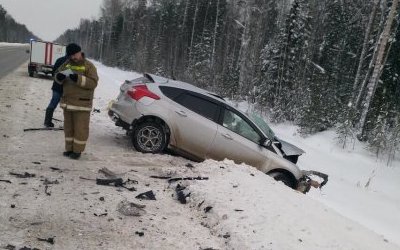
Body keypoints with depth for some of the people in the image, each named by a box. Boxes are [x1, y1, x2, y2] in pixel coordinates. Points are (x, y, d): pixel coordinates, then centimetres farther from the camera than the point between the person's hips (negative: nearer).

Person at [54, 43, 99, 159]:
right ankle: (69, 148, 26)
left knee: (80, 128, -1)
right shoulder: (67, 64, 8)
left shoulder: (89, 66, -7)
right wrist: (59, 76, -12)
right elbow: (57, 76, 13)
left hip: (82, 103, -6)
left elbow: (93, 83, -16)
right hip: (67, 102, 6)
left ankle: (77, 150, 10)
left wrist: (78, 79, -27)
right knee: (68, 127, 14)